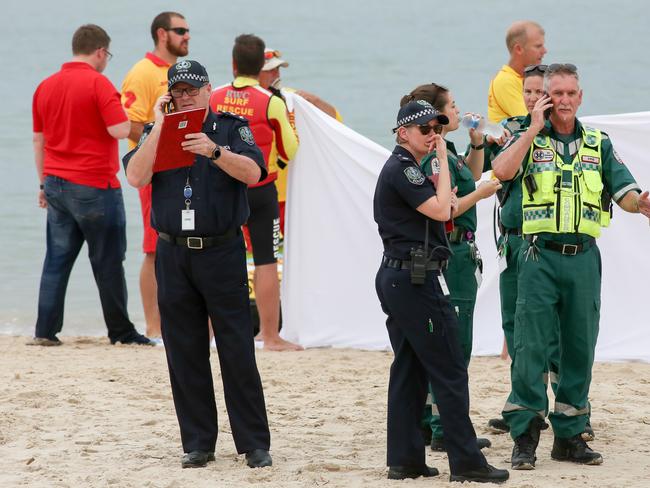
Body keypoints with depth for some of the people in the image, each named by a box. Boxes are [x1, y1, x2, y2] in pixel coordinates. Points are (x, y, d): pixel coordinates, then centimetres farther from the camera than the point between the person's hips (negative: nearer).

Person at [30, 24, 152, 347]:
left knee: (57, 259, 7)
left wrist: (44, 183, 21)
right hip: (94, 186, -6)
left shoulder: (46, 86, 9)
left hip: (56, 184, 6)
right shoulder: (98, 83, -12)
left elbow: (38, 140, 14)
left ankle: (45, 331, 1)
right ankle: (121, 332, 10)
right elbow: (120, 130, -18)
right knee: (108, 262, 3)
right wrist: (123, 109, 3)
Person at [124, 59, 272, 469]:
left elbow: (252, 173, -13)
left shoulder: (230, 128, 3)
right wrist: (160, 126, -9)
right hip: (173, 254, 3)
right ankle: (198, 443, 13)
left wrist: (214, 151, -28)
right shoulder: (156, 133, 9)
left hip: (222, 252, -3)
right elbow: (136, 177, -8)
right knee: (185, 354, 5)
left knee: (238, 351, -4)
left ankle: (255, 444, 1)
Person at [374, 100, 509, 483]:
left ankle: (405, 460, 10)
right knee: (450, 373, -8)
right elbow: (441, 210, -19)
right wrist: (442, 161, -11)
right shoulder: (402, 170, -13)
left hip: (395, 278, 11)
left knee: (409, 371, 10)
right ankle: (466, 462, -7)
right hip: (417, 278, -11)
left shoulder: (401, 170, 19)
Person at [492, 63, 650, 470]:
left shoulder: (599, 145, 12)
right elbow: (502, 171, -17)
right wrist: (534, 129, -13)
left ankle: (569, 435, 14)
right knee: (531, 347, -7)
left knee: (580, 348, 6)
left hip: (584, 257, 3)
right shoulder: (528, 141, 3)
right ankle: (525, 437, -3)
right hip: (541, 256, -3)